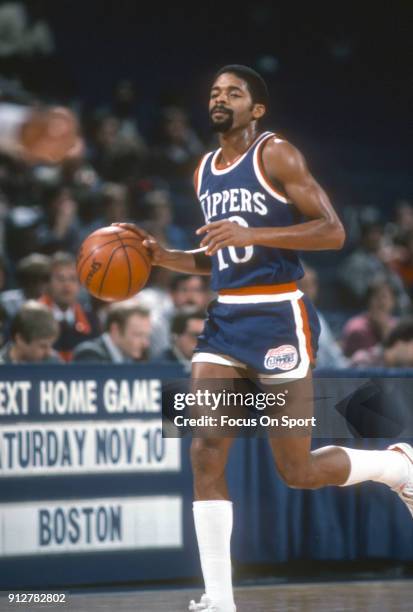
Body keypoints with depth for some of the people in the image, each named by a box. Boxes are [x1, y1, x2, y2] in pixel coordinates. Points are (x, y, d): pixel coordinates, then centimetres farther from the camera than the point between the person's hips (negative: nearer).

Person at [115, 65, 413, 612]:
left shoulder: (276, 155, -7)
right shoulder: (205, 172, 15)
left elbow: (333, 232, -14)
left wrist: (249, 234, -23)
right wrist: (164, 257, 8)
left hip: (278, 318, -7)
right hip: (224, 319, 7)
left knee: (299, 471, -2)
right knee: (206, 454, -9)